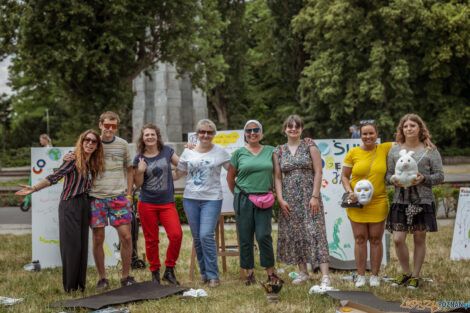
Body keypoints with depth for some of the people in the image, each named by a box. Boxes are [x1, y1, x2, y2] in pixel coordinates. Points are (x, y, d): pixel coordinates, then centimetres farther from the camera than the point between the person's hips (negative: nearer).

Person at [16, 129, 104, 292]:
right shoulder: (73, 160, -10)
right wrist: (34, 188, -26)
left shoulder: (93, 163, 11)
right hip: (69, 205, -6)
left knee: (83, 244, 6)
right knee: (71, 244, -7)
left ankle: (80, 283, 14)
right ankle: (69, 286, 1)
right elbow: (54, 177, -16)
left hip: (84, 205, 6)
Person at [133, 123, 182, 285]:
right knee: (151, 240, 5)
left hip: (167, 203, 1)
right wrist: (140, 171, -14)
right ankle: (155, 272, 20)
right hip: (147, 204, 0)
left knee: (176, 235, -16)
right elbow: (138, 184, 4)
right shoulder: (139, 158, 1)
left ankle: (169, 270, -1)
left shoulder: (166, 151, 5)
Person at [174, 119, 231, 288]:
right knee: (197, 238, 5)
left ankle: (213, 275, -5)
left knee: (206, 235, -15)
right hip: (191, 199, 3)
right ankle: (204, 273, 18)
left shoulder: (221, 153, 2)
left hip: (212, 199, -3)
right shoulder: (188, 152, 9)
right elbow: (177, 174, 15)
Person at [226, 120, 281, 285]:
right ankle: (249, 273, 12)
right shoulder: (239, 153, 5)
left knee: (264, 236, -8)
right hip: (243, 200, 0)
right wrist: (238, 194, 9)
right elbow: (230, 176, 10)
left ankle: (270, 271, 4)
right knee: (245, 237, 3)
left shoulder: (270, 151, 7)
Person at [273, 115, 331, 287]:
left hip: (309, 196, -3)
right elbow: (277, 177, 8)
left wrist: (315, 196, -11)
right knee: (293, 234, 4)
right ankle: (303, 273, 14)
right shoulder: (278, 151, 9)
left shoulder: (310, 147, 2)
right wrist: (280, 199, -3)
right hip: (289, 199, 4)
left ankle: (325, 276, -12)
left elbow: (318, 172, -3)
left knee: (315, 232, -10)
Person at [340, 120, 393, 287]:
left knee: (376, 239, 4)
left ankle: (375, 276, 14)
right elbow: (344, 176, 7)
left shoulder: (385, 149, 3)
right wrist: (349, 192, -10)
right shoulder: (353, 153, 1)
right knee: (360, 239, 3)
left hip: (378, 203, 0)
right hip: (357, 203, 0)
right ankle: (361, 276, 11)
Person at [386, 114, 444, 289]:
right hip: (400, 201, 2)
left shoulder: (430, 151, 3)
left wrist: (423, 179, -15)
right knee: (398, 239, -5)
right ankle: (405, 272, 16)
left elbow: (440, 176, 2)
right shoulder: (394, 151, 9)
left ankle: (415, 275, 16)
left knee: (419, 239, 4)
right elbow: (388, 174, 12)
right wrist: (393, 180, -10)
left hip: (423, 202, -1)